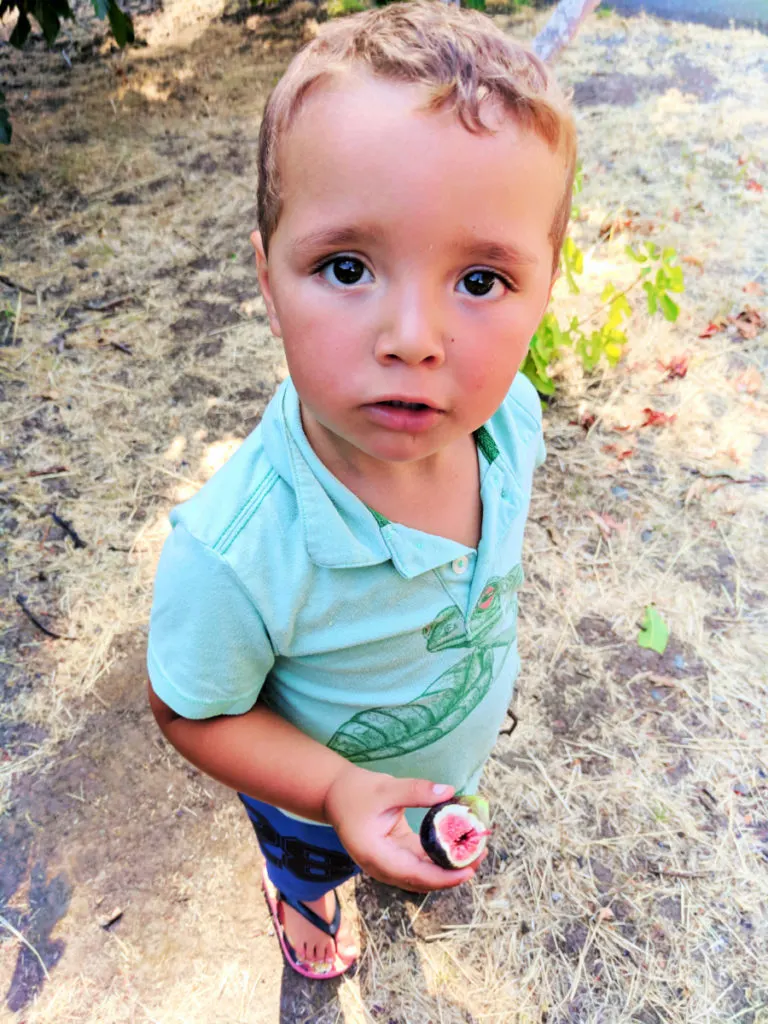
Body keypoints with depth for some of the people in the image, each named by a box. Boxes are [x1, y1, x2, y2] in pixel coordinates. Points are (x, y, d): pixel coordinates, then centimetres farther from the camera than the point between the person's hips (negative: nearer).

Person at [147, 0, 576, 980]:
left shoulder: (510, 413, -29)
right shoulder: (233, 553, -45)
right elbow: (191, 712, -24)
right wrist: (334, 789, -34)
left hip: (458, 745, 4)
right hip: (314, 792, -3)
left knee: (438, 809, 40)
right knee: (308, 865, 34)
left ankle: (435, 823, 77)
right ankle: (302, 898, 71)